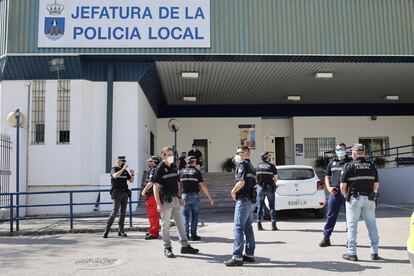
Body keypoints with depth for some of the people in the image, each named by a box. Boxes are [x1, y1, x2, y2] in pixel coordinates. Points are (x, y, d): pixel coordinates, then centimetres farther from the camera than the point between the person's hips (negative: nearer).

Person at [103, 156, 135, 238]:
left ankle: (120, 231, 8)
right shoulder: (114, 169, -2)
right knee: (115, 211, -11)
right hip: (117, 193, -6)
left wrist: (132, 174, -6)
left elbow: (131, 181, 12)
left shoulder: (125, 171, 15)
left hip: (125, 193, 6)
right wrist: (123, 169, -27)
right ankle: (106, 230, -4)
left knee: (123, 212, 4)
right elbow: (115, 176, -25)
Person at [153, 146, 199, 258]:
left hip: (175, 199, 7)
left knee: (180, 223, 12)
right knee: (165, 225, 3)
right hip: (165, 200, -7)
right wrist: (158, 204, -19)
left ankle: (185, 246, 21)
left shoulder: (174, 167, 10)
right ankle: (167, 248, 13)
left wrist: (180, 197, 14)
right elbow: (155, 187, -14)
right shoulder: (160, 168, -10)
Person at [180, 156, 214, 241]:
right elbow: (202, 186, -8)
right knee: (195, 216, 7)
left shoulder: (182, 172, 3)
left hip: (185, 196, 2)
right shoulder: (197, 172, -4)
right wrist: (209, 197, -4)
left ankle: (186, 235, 7)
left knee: (185, 216, 7)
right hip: (195, 196, -2)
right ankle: (193, 235, 8)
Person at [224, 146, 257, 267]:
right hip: (251, 200, 10)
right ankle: (249, 254, 20)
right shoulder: (250, 166, 20)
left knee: (238, 228, -10)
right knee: (248, 228, 14)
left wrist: (233, 191, -7)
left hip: (244, 200, -10)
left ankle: (237, 257, -12)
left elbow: (241, 182, -22)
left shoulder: (243, 165, -10)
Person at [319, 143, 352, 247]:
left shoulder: (350, 162, 4)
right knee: (331, 215, 4)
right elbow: (327, 177, 19)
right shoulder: (332, 162, 16)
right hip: (334, 192, 3)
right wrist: (329, 187, 2)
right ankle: (326, 238, 9)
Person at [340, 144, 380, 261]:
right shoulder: (371, 166, 6)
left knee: (352, 226, 3)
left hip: (354, 198, -3)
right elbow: (376, 185, 7)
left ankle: (352, 253, 5)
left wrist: (346, 196, 7)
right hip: (369, 199, 3)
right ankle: (374, 252, 13)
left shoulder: (349, 166, -6)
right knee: (372, 224, 10)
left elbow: (343, 186, -8)